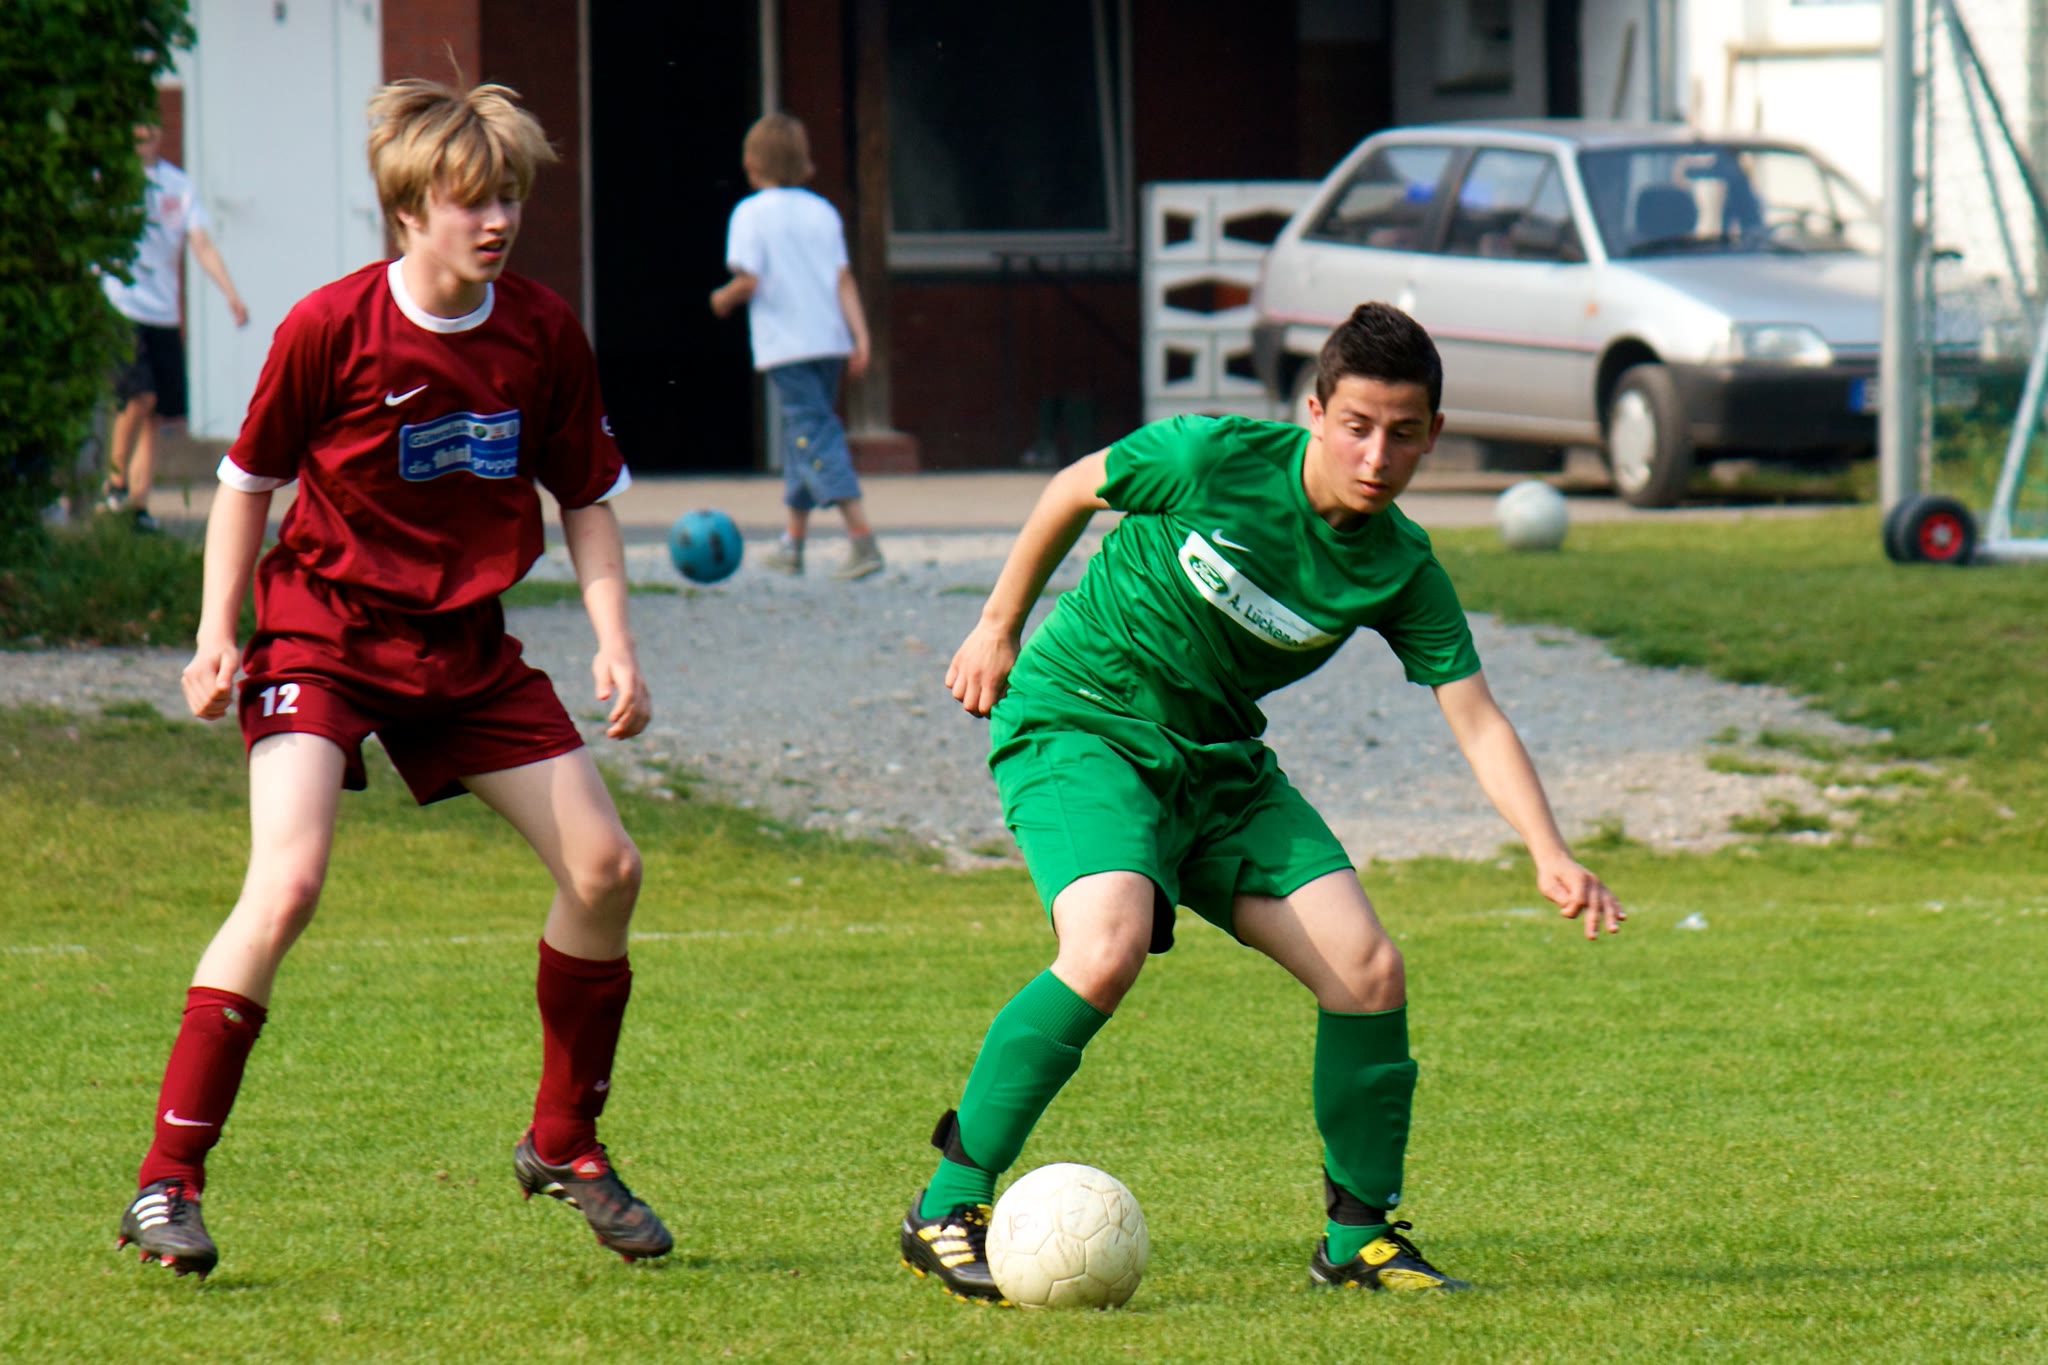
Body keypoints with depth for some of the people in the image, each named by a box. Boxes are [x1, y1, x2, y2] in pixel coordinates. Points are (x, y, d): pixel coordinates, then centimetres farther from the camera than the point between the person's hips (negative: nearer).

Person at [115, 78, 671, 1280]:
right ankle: (170, 1180, -19)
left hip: (465, 644, 5)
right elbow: (250, 478, -1)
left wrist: (615, 642, -4)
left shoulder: (544, 335, -4)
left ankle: (566, 1143, 19)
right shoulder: (331, 329, -15)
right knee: (289, 881, -24)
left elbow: (589, 499, 8)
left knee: (605, 869, -2)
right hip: (322, 632, -5)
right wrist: (218, 631, -8)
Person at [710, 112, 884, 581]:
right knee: (802, 435, 19)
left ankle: (863, 538, -23)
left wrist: (724, 298, 7)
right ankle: (793, 543, 27)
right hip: (829, 340, 6)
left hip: (785, 345, -6)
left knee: (815, 437, -10)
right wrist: (861, 336, 2)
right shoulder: (823, 212, 10)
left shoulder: (751, 213, -5)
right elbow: (844, 280, 5)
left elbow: (749, 280, -13)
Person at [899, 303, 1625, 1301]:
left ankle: (1360, 1237, 9)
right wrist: (999, 628, 7)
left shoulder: (1402, 571, -7)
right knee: (1111, 945, -31)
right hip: (1077, 727, -5)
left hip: (1219, 760, 5)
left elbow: (1476, 721, -9)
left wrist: (1551, 856, -22)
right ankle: (948, 1209, -22)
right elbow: (1074, 490, -1)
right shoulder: (1212, 461, -19)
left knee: (1368, 968, -8)